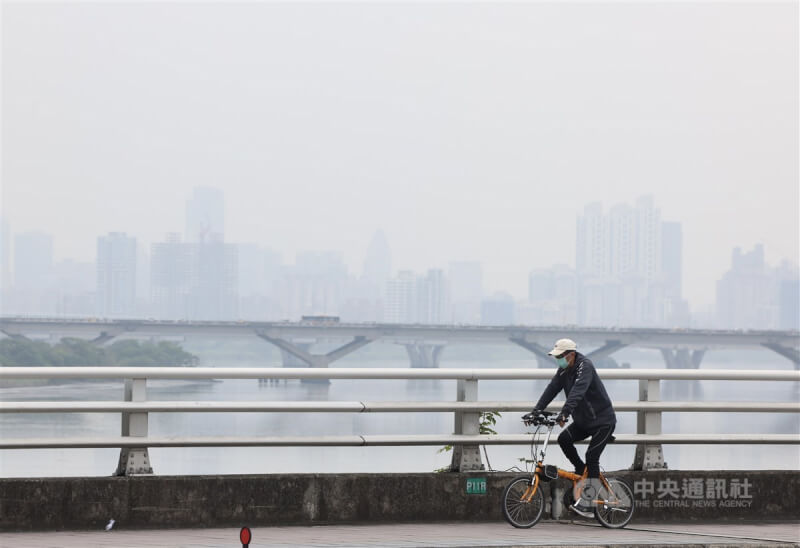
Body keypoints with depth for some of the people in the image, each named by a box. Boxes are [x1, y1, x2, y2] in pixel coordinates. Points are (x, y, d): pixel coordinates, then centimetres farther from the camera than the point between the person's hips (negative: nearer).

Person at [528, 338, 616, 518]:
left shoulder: (585, 366, -23)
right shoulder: (564, 370, 2)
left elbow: (578, 390, -38)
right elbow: (552, 389, -2)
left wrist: (564, 413, -50)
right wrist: (536, 411, -14)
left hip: (603, 420, -8)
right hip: (583, 420, 8)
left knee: (591, 457, -15)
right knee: (564, 439, -14)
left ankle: (587, 505, -12)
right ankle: (582, 471, 9)